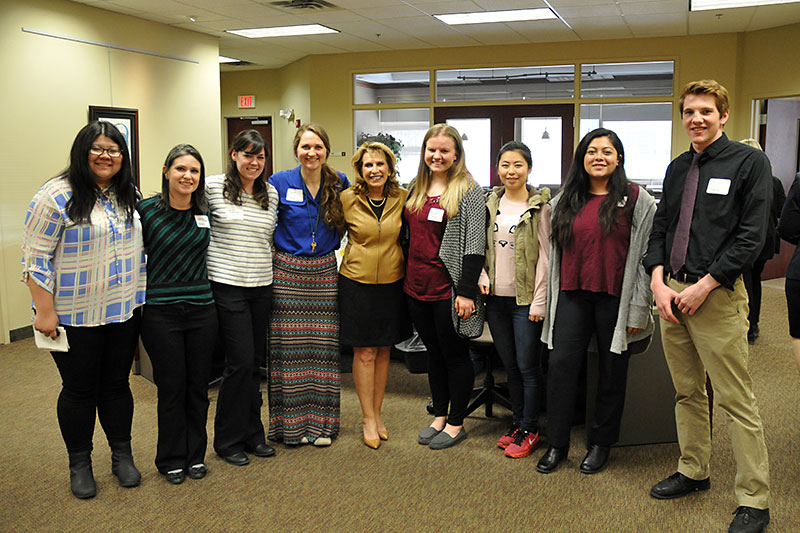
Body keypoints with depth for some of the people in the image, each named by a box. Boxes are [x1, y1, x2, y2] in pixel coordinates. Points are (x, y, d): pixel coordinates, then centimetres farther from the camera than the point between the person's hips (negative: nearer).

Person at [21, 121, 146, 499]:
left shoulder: (128, 196, 8)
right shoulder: (57, 195, -12)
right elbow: (36, 257, -13)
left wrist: (140, 298, 14)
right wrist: (45, 311, -16)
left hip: (123, 312, 5)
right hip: (75, 318, -5)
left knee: (117, 383, 13)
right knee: (80, 389, 7)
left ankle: (122, 455, 27)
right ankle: (79, 465, 24)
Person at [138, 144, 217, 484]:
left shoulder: (205, 213, 5)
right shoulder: (146, 210, -5)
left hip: (202, 309, 3)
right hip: (161, 312, -3)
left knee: (198, 386, 10)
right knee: (172, 387, 5)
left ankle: (195, 454, 27)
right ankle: (171, 459, 23)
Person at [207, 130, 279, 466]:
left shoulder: (271, 194, 9)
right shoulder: (213, 187, -5)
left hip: (261, 286, 5)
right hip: (227, 285, -5)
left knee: (255, 362, 10)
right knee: (241, 362, -5)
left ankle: (252, 434, 24)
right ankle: (228, 441, 11)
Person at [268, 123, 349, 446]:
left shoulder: (340, 184, 4)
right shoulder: (280, 183, -2)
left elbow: (347, 224, 19)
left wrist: (333, 246, 8)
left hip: (324, 272, 2)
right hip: (287, 272, -2)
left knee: (323, 347, 3)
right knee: (289, 348, 0)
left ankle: (320, 422, 14)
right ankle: (291, 422, 12)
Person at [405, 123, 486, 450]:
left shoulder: (468, 191, -8)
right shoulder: (415, 188, 12)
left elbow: (475, 244, -13)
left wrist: (466, 291, -17)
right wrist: (406, 276, 15)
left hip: (448, 288, -6)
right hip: (417, 286, 6)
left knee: (455, 355, 6)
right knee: (434, 352, 16)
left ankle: (456, 423, 18)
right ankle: (439, 416, 29)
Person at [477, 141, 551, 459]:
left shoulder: (540, 206, -6)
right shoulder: (491, 204, 9)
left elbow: (546, 256, -8)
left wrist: (539, 301, -12)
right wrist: (482, 276, -1)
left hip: (525, 299, -5)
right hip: (497, 297, 5)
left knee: (528, 367, 1)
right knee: (509, 365, 14)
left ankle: (529, 430, 14)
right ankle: (517, 422, 26)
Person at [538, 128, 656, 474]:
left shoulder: (637, 200, 0)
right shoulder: (564, 201, 10)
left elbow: (646, 255, -4)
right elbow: (555, 253, 13)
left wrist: (637, 309, -9)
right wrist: (548, 300, 10)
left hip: (615, 298, -2)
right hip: (572, 294, 3)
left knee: (612, 370, 8)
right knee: (561, 362, -3)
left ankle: (600, 443, 24)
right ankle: (556, 443, 10)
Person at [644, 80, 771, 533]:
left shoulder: (749, 162, -4)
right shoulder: (677, 168, 15)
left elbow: (752, 236, -10)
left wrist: (704, 285, -14)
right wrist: (658, 280, -1)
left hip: (718, 296, -6)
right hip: (672, 293, 6)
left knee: (737, 401, -3)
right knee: (687, 392, 15)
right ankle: (694, 472, 29)